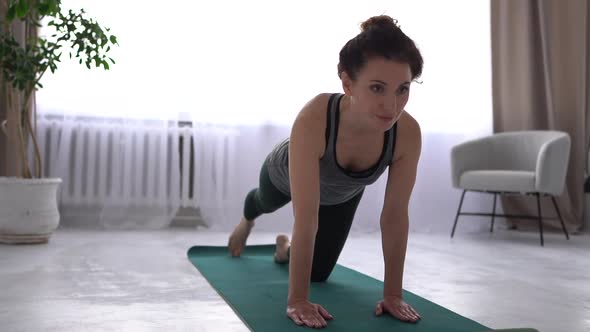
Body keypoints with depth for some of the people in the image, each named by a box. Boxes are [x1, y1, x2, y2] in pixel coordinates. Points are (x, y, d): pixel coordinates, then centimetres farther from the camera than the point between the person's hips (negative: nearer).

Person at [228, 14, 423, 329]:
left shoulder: (408, 133, -39)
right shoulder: (313, 120, -50)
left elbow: (395, 216, -29)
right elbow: (307, 219, -47)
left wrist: (393, 293, -26)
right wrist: (297, 300, -43)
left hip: (342, 194, 2)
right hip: (284, 176, -2)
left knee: (318, 273, 15)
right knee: (266, 203, 34)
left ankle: (286, 247, 49)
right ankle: (246, 221, 72)